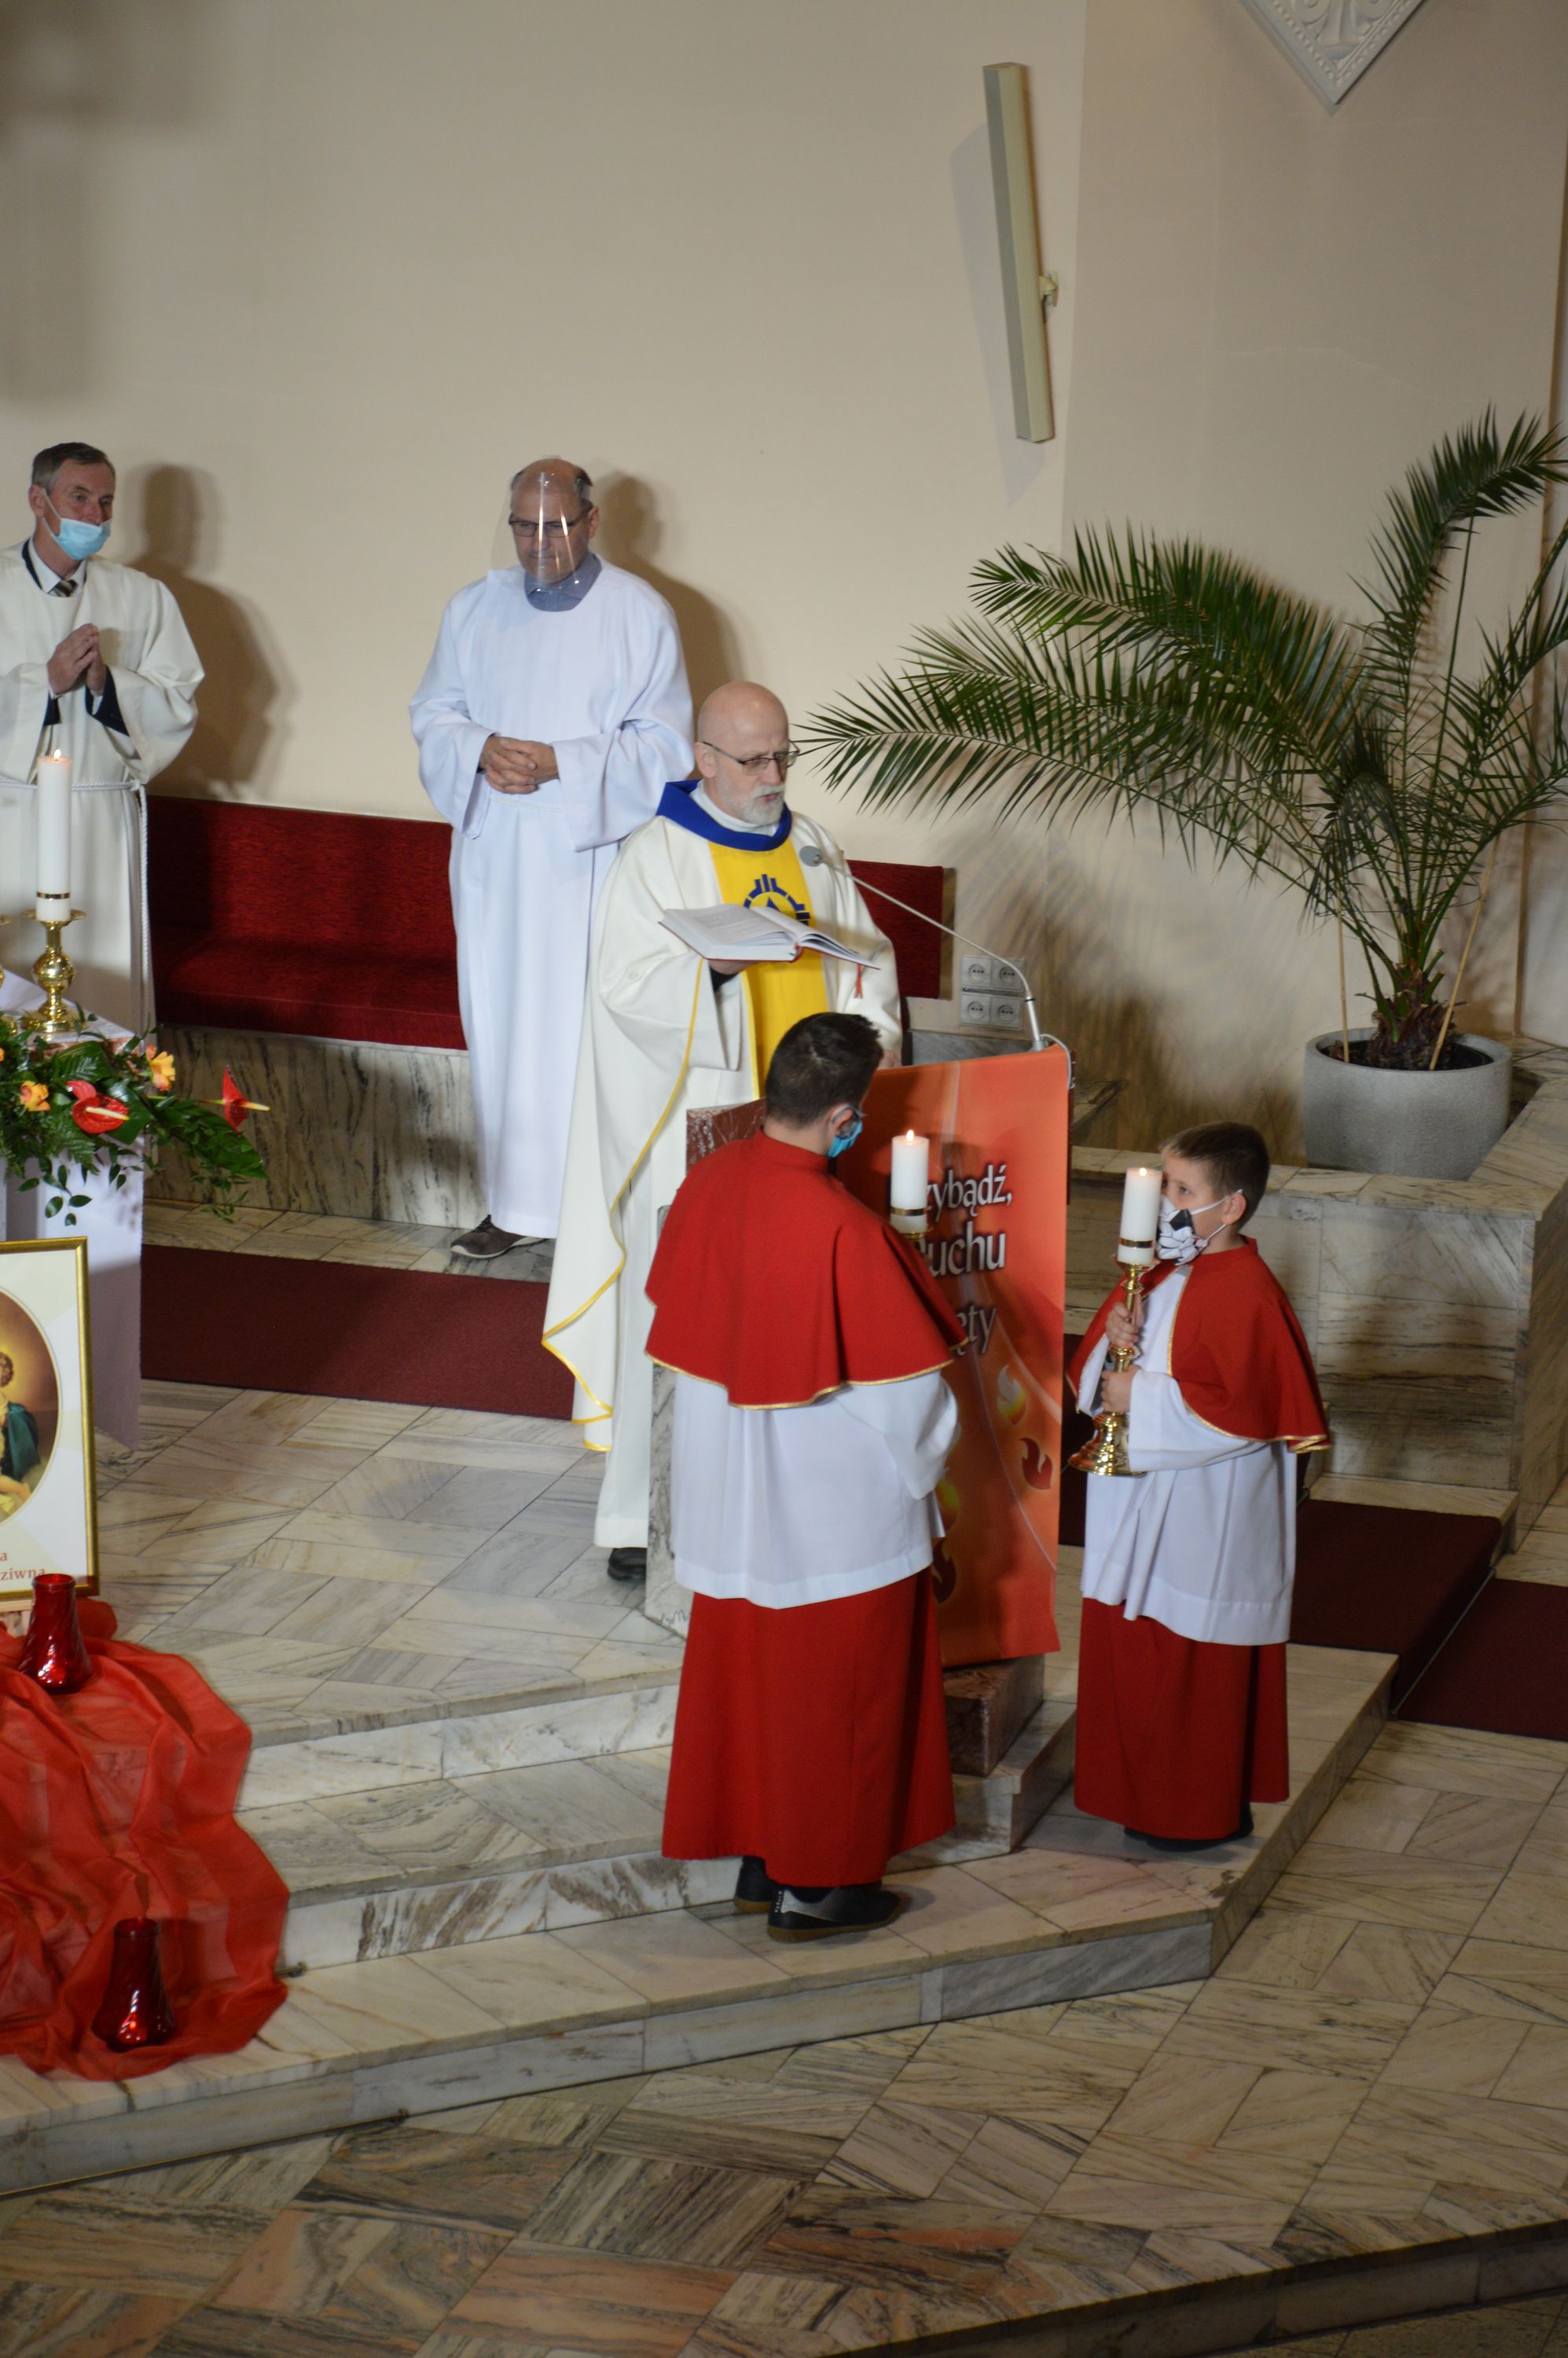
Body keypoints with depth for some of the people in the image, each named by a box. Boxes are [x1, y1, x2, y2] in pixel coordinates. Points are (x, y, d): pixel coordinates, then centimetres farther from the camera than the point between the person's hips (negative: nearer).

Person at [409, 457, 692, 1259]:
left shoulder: (639, 614, -4)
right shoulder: (475, 608, 9)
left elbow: (664, 743, -6)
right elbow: (433, 713, 10)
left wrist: (560, 763, -18)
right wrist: (483, 750, -13)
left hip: (593, 854, -4)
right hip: (493, 854, 4)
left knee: (586, 1026, -6)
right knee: (500, 1023, 8)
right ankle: (514, 1200, 17)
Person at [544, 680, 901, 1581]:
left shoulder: (812, 847, 13)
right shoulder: (658, 855, -4)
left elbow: (866, 957, 17)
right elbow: (626, 988, -12)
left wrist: (865, 1041, -1)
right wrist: (713, 965, -29)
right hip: (697, 1129, -5)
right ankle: (642, 1514, 1)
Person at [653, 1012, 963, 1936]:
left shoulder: (707, 1184, -7)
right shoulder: (842, 1230, -27)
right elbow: (907, 1387, -20)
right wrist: (920, 1466, -2)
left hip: (728, 1497, 7)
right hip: (835, 1506, -7)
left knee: (741, 1668, 19)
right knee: (831, 1687, 9)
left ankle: (758, 1856, 32)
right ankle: (815, 1883, 20)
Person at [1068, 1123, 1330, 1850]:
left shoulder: (1245, 1294, -19)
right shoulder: (1163, 1271, 8)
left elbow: (1246, 1409, -23)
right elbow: (1098, 1375, 15)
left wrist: (1143, 1398, -19)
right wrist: (1114, 1335, -8)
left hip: (1204, 1521, -9)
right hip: (1141, 1507, 9)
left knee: (1197, 1667, 2)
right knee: (1129, 1651, 16)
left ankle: (1210, 1810, 15)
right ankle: (1147, 1793, 29)